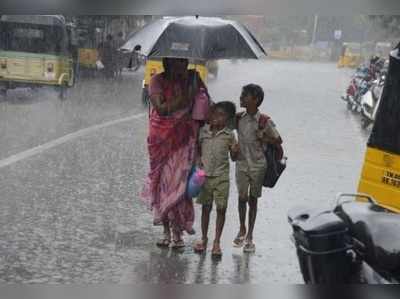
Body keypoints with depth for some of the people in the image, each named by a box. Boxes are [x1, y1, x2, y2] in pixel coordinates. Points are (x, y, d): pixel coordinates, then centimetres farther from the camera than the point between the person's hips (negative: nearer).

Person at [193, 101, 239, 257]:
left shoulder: (229, 135, -3)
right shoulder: (203, 131, 1)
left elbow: (233, 158, 3)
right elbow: (197, 148, 13)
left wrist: (235, 151, -18)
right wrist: (198, 159, -5)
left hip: (221, 176, -2)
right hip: (205, 175, 2)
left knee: (221, 209, 1)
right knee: (206, 207, 11)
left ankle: (217, 242, 10)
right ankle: (204, 239, 24)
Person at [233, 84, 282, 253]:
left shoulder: (264, 121, -10)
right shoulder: (238, 118, 0)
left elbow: (278, 140, -4)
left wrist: (264, 138, -19)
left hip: (258, 165, -2)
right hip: (242, 164, 2)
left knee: (253, 199, 6)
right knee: (242, 197, 5)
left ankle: (249, 236, 15)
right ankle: (242, 230, 27)